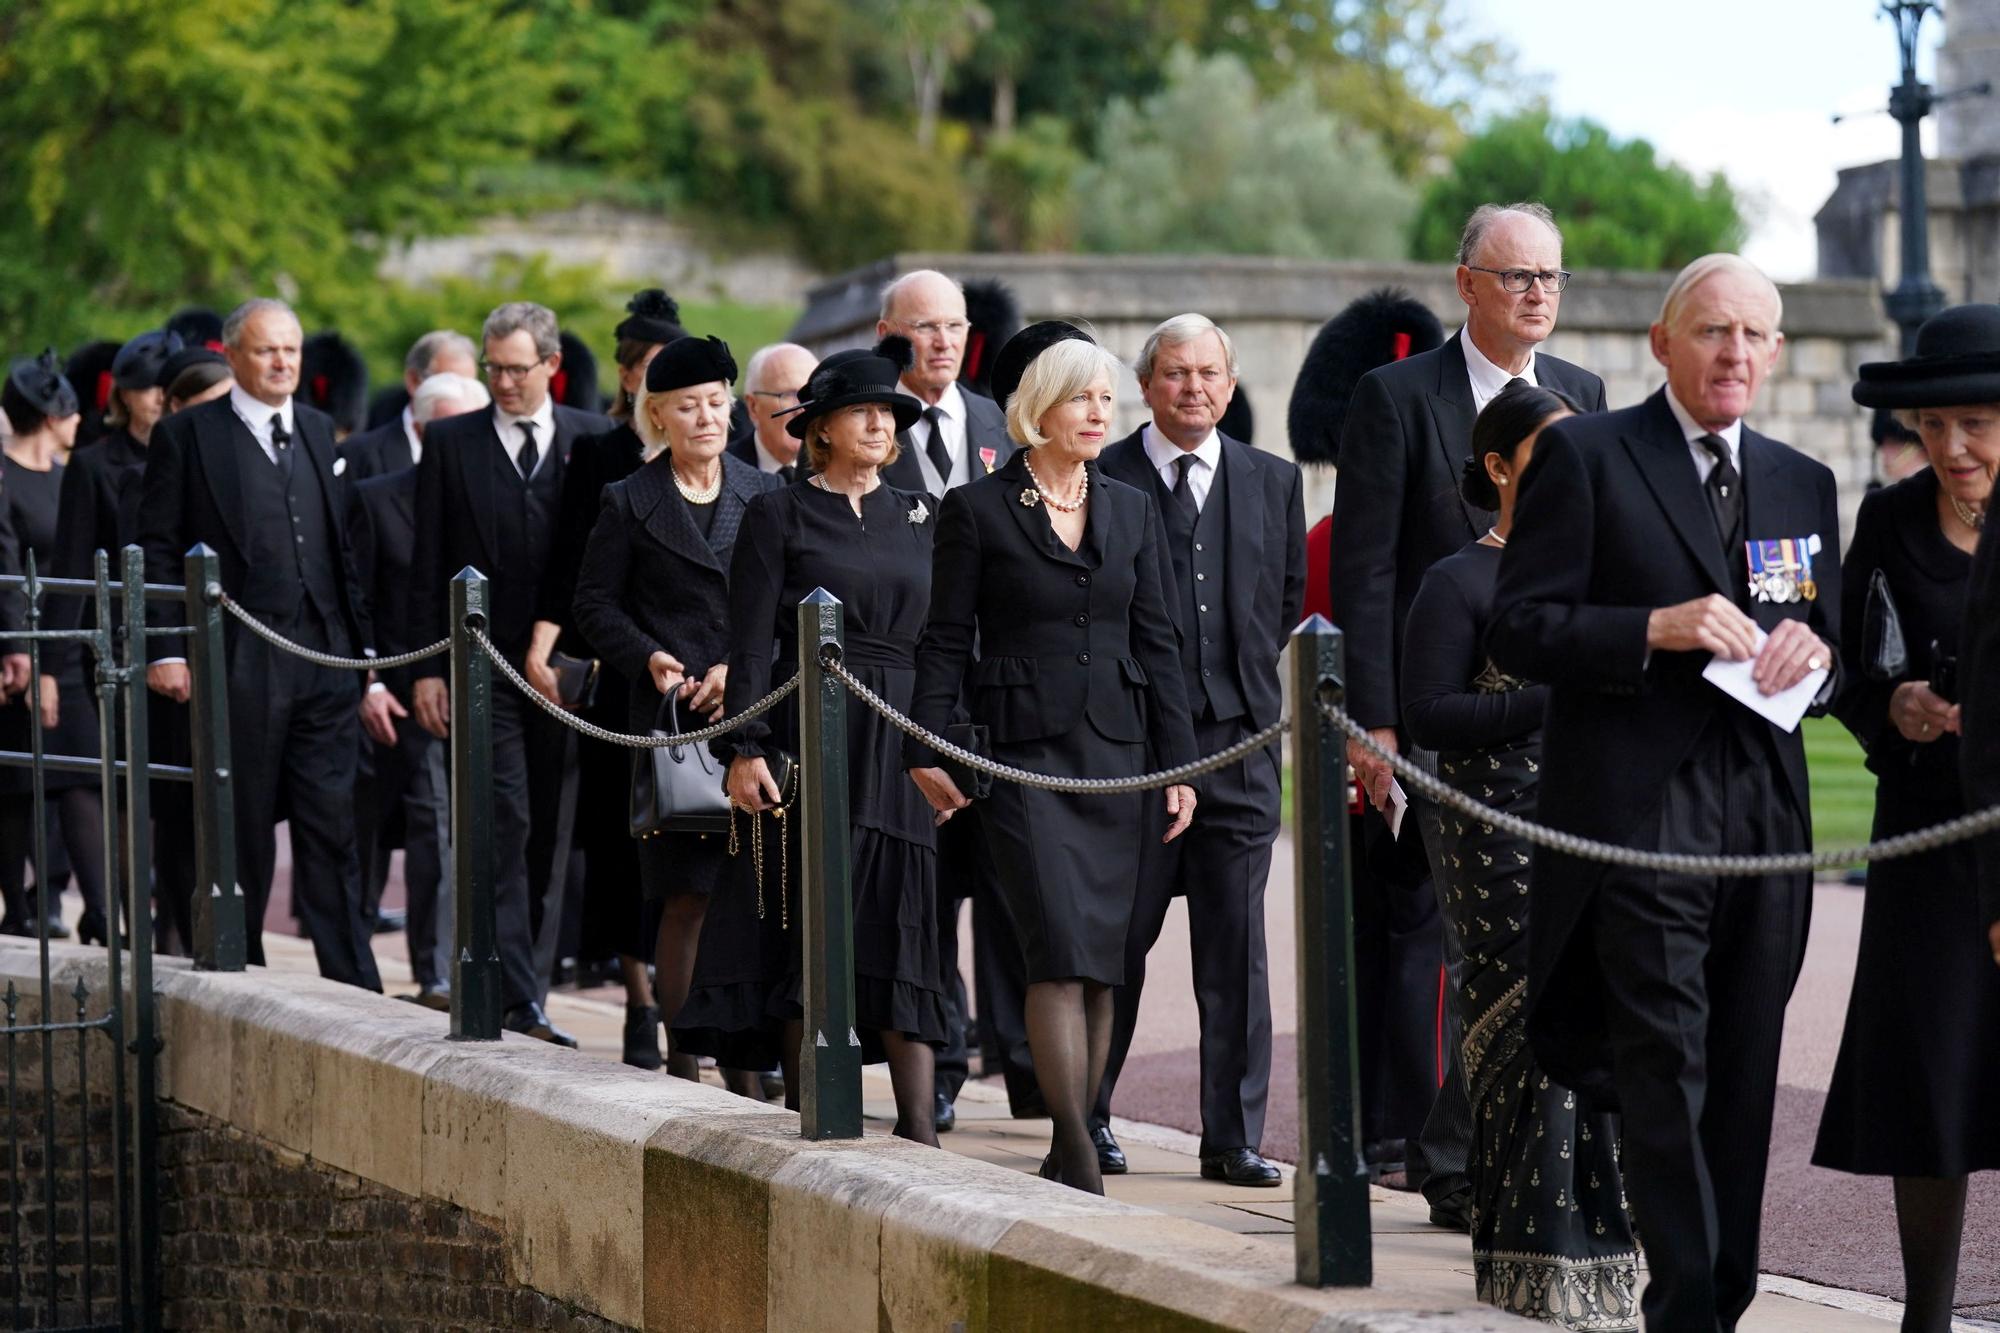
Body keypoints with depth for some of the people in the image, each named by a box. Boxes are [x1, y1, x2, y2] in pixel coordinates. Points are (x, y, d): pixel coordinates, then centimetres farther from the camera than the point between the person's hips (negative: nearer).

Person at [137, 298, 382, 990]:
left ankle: (354, 984, 1)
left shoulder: (321, 433, 15)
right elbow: (159, 550, -1)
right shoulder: (186, 435, 2)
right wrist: (166, 650, -9)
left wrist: (362, 648, 12)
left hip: (324, 657, 3)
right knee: (241, 835, 3)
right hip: (236, 666, -3)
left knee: (333, 829, 0)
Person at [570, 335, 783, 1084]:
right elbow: (595, 603, 8)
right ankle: (680, 1059, 2)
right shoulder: (630, 502, 6)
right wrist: (648, 658, -7)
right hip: (671, 716, -2)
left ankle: (749, 1052, 1)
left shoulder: (764, 496, 10)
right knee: (687, 895, -5)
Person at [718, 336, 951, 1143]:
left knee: (907, 919, -2)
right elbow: (752, 641, -3)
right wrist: (746, 749, -12)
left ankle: (919, 1123, -4)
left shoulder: (919, 516, 14)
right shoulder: (779, 515, 2)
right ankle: (804, 1107, 8)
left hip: (905, 741, 3)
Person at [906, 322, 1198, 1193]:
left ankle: (1071, 1149, 12)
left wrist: (1178, 761, 8)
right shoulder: (977, 510, 1)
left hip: (1116, 754, 4)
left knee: (1102, 961, 4)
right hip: (1023, 753, -4)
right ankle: (1077, 1151, -15)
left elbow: (1157, 643, 13)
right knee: (1062, 952, -14)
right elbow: (944, 640, 1)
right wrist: (926, 750, -7)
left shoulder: (1130, 511, 12)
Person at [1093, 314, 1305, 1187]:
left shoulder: (1274, 483, 12)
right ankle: (1090, 1119, 16)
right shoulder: (1099, 481, 1)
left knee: (1235, 945, 2)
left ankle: (1233, 1136, 6)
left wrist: (1246, 680, 10)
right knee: (1120, 936, 3)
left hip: (1238, 735, 3)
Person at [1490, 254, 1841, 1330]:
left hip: (1765, 819, 5)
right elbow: (1519, 627, -5)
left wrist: (1814, 651, -2)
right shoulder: (1585, 456, 2)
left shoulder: (1802, 484, 19)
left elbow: (1830, 648, 22)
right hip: (1637, 813, -5)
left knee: (1743, 1081, 6)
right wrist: (1657, 628, -17)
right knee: (1665, 1072, -11)